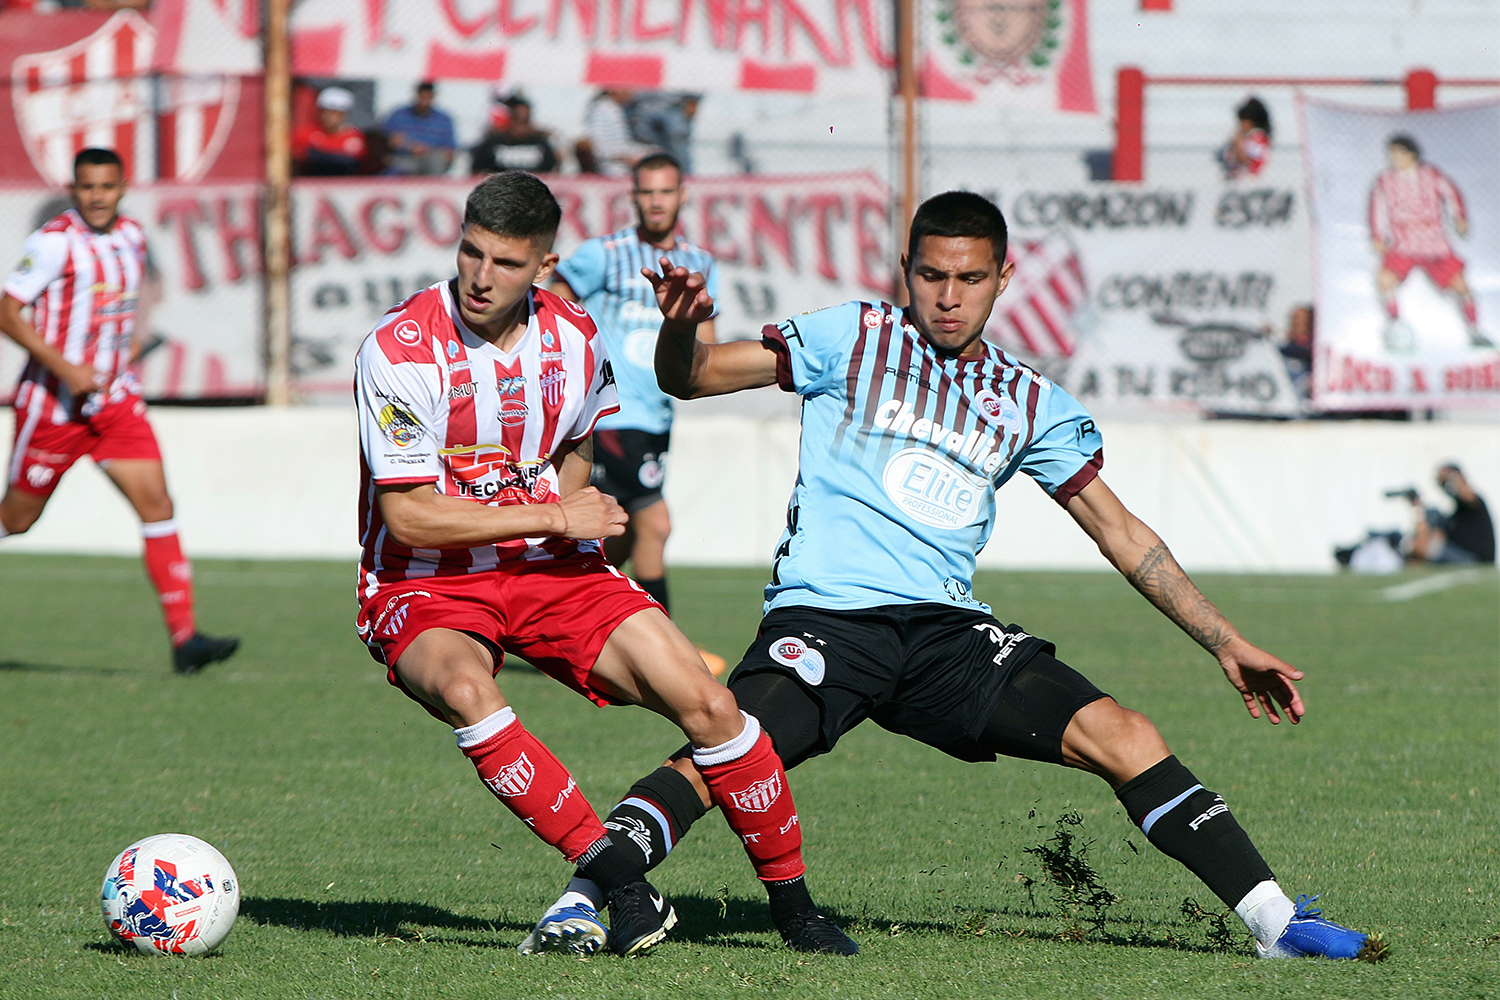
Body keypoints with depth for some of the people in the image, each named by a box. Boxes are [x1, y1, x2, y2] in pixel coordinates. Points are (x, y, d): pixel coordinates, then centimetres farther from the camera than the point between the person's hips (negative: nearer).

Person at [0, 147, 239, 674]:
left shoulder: (131, 235, 7)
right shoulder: (54, 241, -14)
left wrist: (129, 339, 12)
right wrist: (64, 367, -23)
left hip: (115, 402, 5)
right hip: (52, 404, -5)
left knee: (156, 504, -9)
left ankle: (184, 636, -13)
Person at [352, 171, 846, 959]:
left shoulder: (572, 336, 1)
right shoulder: (400, 348, -17)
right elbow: (407, 515, -19)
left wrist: (572, 502, 0)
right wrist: (554, 515, -16)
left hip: (548, 568, 4)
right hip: (425, 583, -4)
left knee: (707, 704, -12)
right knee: (464, 689, -39)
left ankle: (792, 896, 6)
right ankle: (616, 876, -35)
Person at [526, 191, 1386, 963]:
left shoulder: (1033, 405, 15)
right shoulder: (855, 339, 7)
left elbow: (1122, 535, 21)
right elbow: (690, 379, 5)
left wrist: (1227, 644, 16)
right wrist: (681, 328, -19)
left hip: (948, 631, 3)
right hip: (824, 617, -3)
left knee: (1128, 740, -12)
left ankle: (1274, 918, -8)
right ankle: (583, 900, -32)